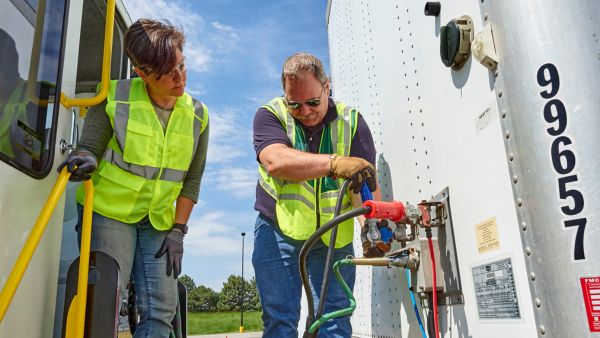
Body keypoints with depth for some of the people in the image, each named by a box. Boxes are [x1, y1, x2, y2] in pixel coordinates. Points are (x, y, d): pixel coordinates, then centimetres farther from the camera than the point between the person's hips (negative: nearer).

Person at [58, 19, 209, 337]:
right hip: (109, 211, -3)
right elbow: (88, 146, -2)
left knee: (161, 310, 0)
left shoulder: (196, 114, 1)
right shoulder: (115, 97, -7)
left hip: (158, 223, 3)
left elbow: (192, 179, 5)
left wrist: (178, 231, 0)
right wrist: (86, 159, -28)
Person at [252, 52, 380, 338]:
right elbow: (276, 162, -28)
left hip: (334, 238, 1)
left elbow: (365, 181, -10)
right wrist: (335, 163, -42)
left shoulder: (351, 122, -2)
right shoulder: (270, 116, -7)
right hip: (277, 232, -1)